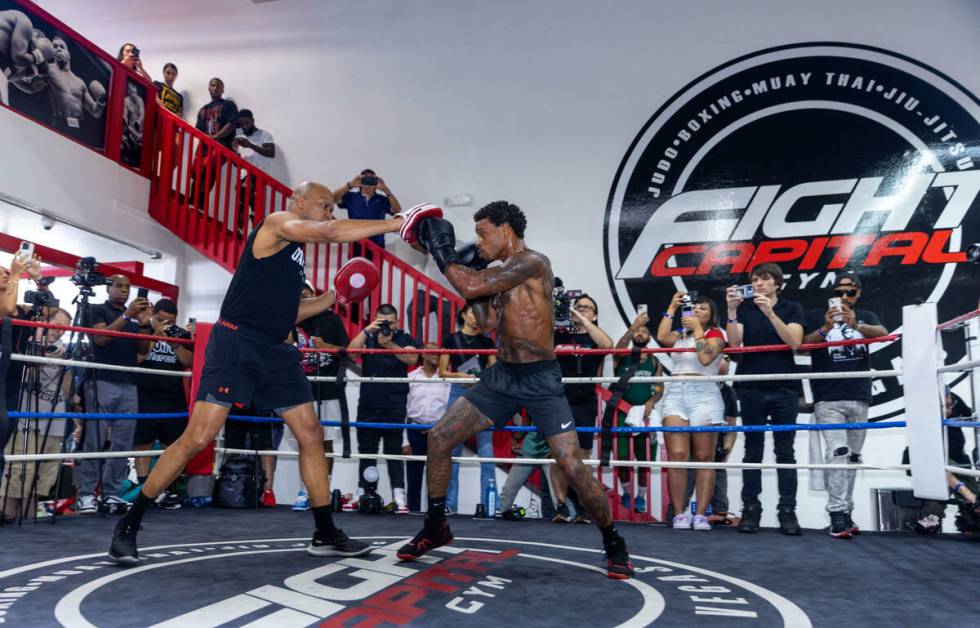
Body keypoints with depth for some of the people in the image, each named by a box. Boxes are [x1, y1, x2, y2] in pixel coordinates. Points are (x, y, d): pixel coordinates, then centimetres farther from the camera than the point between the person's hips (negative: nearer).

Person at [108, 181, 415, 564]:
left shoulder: (296, 253, 21)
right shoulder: (277, 223, -3)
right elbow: (332, 233, -21)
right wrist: (396, 222, -18)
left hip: (276, 351, 9)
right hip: (236, 343, -9)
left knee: (311, 435, 4)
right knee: (197, 438, -10)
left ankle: (325, 535, 12)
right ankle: (128, 526, 7)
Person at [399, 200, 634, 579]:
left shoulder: (532, 262, -16)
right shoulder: (501, 274, 12)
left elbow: (470, 288, -22)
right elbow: (488, 322, 10)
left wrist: (442, 251, -9)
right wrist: (468, 267, 11)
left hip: (540, 380, -8)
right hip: (502, 375, 8)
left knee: (572, 466, -11)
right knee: (439, 437, 3)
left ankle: (614, 544, 13)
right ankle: (435, 528, 20)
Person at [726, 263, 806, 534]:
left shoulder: (792, 308, 6)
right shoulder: (744, 308, 7)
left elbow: (795, 341, -10)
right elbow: (734, 342, -6)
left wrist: (770, 312, -19)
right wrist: (731, 310, -18)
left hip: (784, 388, -1)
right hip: (752, 388, 1)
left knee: (785, 451, 2)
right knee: (753, 450, 5)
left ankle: (787, 511, 6)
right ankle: (750, 509, 9)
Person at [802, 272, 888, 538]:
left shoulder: (866, 317, 12)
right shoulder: (816, 316, 5)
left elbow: (882, 333, -11)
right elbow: (802, 344, -10)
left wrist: (855, 325, -31)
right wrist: (826, 328, -27)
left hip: (859, 397, 4)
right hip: (828, 398, -4)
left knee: (853, 456, 8)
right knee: (837, 452, -15)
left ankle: (846, 511, 16)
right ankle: (837, 514, -15)